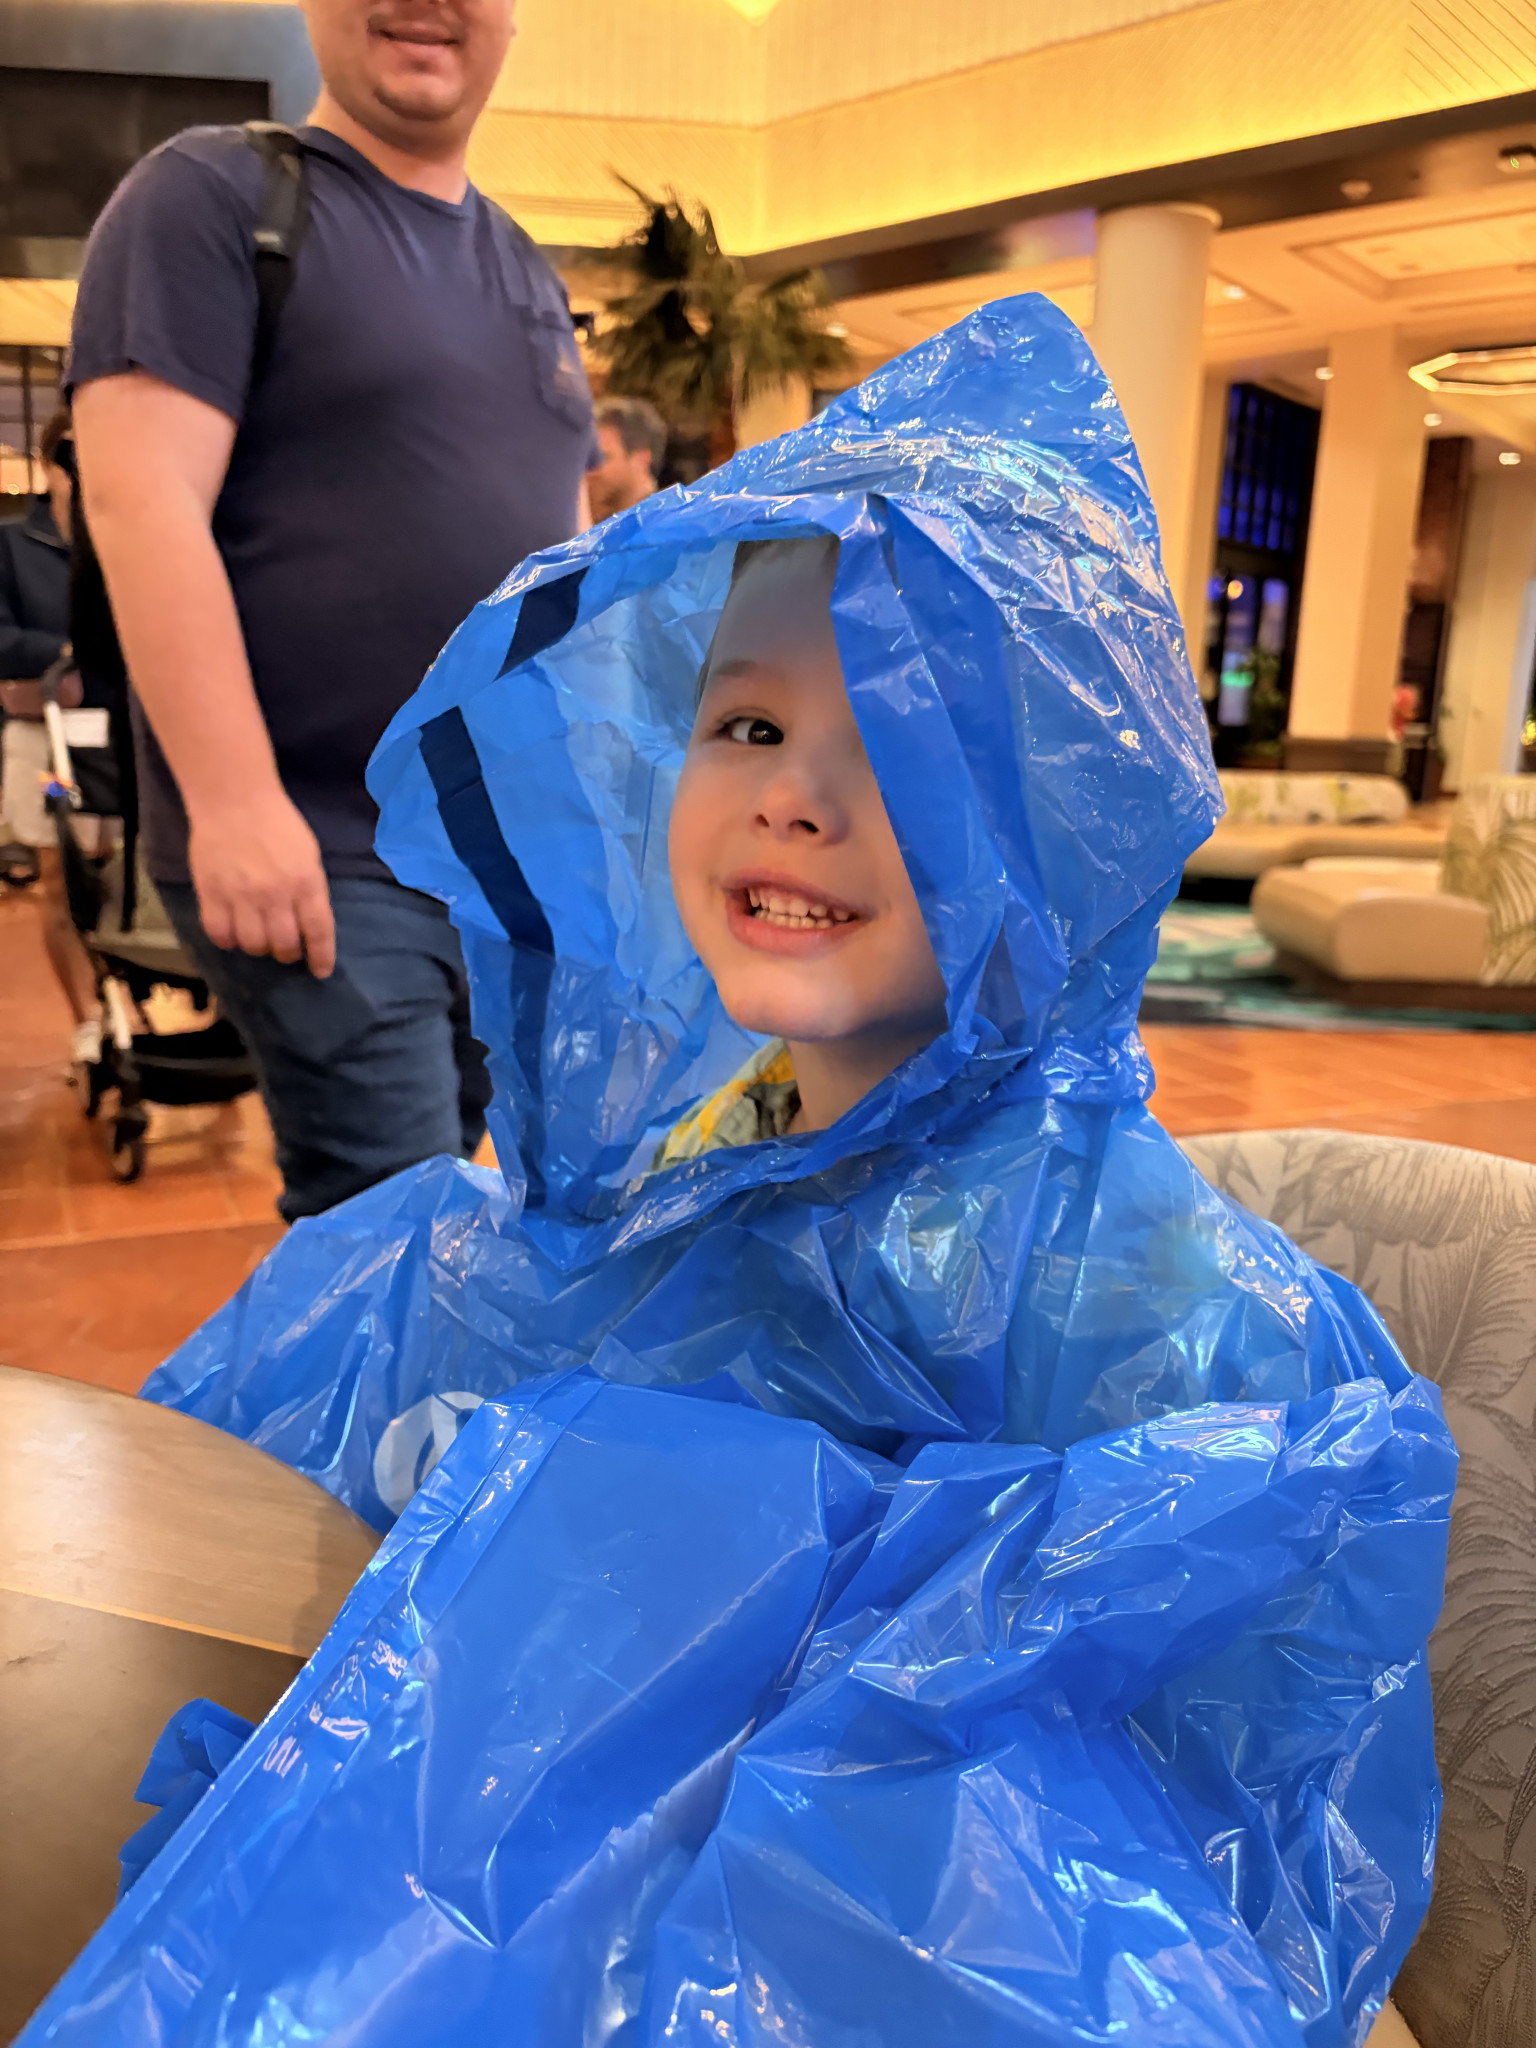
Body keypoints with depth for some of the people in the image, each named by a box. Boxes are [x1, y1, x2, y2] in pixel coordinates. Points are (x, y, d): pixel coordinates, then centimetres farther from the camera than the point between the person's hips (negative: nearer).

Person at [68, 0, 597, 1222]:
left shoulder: (529, 272, 18)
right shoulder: (214, 194, -2)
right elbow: (141, 497, -13)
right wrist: (235, 799, -22)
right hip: (322, 856, -6)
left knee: (434, 1180, 15)